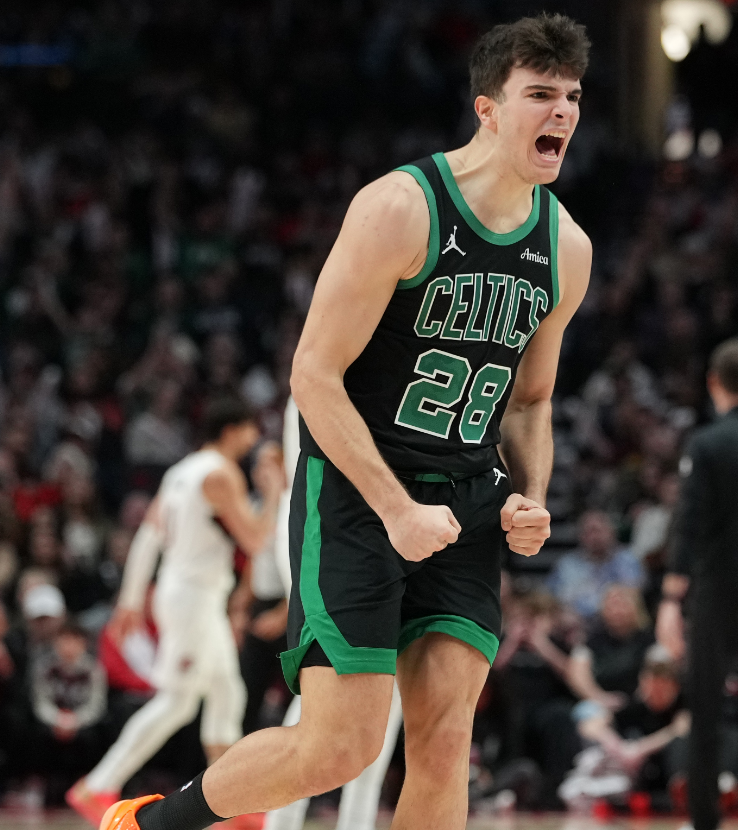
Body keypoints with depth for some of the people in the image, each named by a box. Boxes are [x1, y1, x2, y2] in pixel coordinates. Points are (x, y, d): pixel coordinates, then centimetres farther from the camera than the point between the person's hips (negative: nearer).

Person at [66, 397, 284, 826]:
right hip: (195, 595, -10)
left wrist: (131, 599, 16)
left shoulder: (182, 471, 14)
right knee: (176, 703, -10)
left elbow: (149, 536, 14)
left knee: (227, 695, 13)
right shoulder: (221, 474, -14)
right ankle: (98, 788, -12)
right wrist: (274, 492, -1)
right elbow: (254, 538, -15)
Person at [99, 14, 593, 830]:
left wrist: (531, 499, 0)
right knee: (341, 747, -9)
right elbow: (315, 375, -16)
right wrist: (397, 511, -21)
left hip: (469, 502, 6)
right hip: (355, 491, -6)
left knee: (443, 739, -5)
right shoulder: (398, 209, -16)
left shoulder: (566, 248, 6)